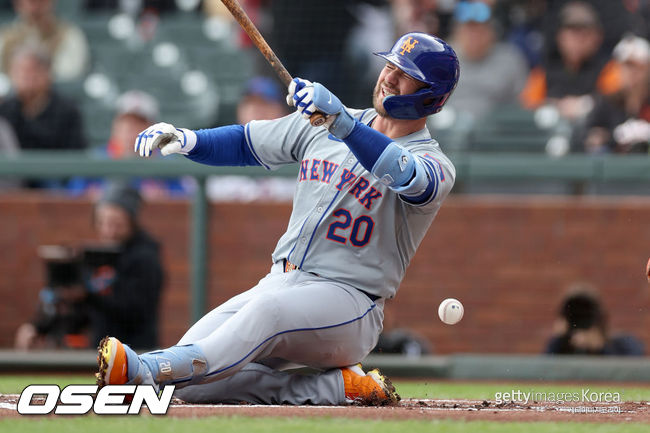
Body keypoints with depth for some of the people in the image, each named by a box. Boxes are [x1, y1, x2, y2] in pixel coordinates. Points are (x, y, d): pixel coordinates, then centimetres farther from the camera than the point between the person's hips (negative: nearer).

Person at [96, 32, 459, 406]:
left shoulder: (434, 165, -7)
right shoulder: (324, 122, 13)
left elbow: (407, 177, -32)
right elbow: (245, 144, 17)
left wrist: (341, 121, -45)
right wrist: (186, 140, -4)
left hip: (347, 300, -7)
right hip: (281, 283, 7)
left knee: (270, 309, -40)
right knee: (188, 384, -15)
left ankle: (148, 369, -55)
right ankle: (336, 385, -11)